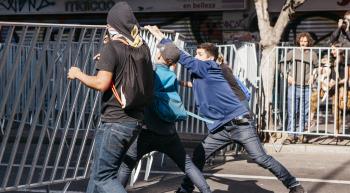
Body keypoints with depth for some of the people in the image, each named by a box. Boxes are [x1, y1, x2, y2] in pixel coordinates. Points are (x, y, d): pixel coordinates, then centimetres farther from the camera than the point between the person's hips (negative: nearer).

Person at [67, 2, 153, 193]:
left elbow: (102, 83, -20)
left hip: (115, 122, -8)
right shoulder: (143, 48, 8)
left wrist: (78, 74, -4)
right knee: (100, 172, 18)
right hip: (136, 121, 8)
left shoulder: (112, 47, -13)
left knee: (103, 177, -3)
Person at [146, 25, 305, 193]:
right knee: (198, 156, 1)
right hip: (221, 129, 8)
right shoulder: (199, 74, 17)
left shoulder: (210, 67, -6)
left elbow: (185, 59, -10)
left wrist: (162, 38, -7)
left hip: (239, 123, -8)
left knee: (261, 159, -8)